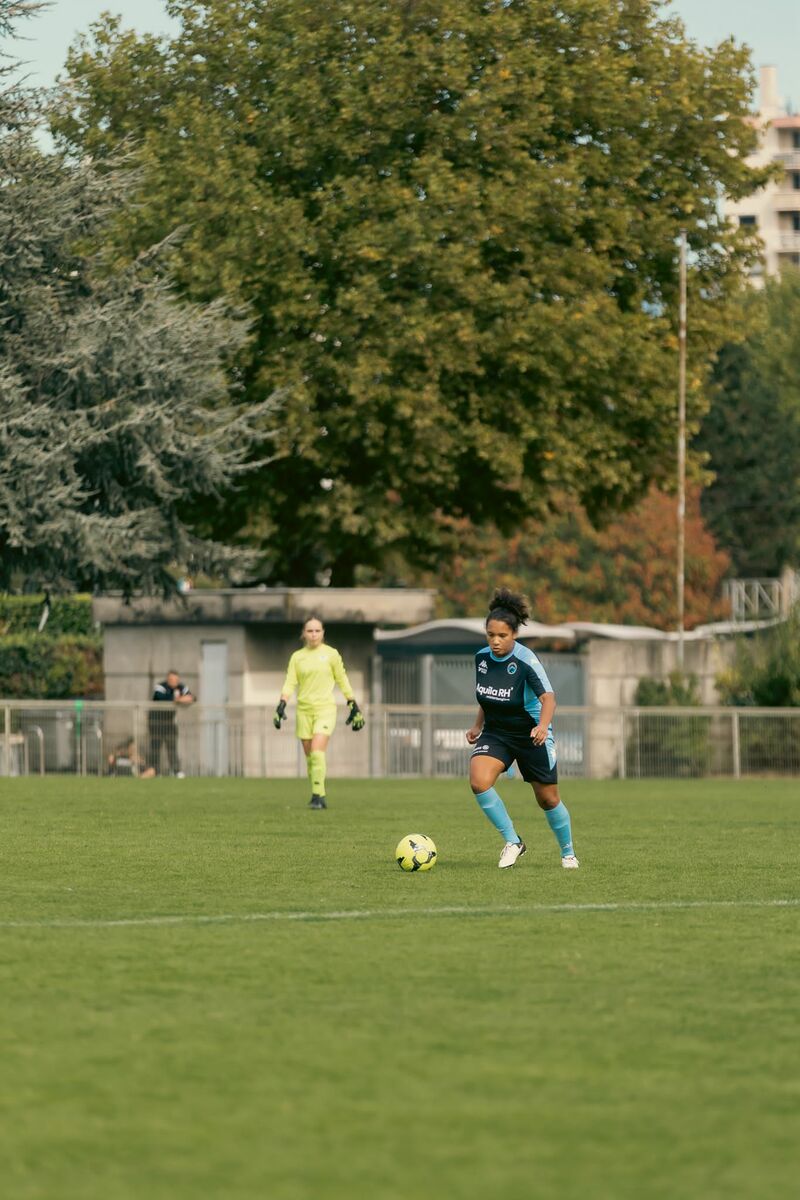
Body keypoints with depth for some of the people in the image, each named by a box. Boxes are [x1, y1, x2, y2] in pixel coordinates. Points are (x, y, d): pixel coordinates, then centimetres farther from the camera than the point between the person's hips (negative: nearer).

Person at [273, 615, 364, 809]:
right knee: (309, 755, 3)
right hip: (304, 709, 3)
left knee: (317, 752, -18)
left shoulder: (331, 654, 2)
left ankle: (318, 795, -17)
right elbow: (290, 683, 3)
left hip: (325, 708, -3)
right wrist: (282, 704, -12)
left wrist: (353, 705, 9)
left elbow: (342, 680, 9)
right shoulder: (297, 657, 7)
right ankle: (319, 796, 14)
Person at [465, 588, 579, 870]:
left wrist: (543, 726, -47)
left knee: (548, 799, 7)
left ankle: (568, 853, 33)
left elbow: (548, 698, -30)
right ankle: (512, 842, -9)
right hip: (496, 732, 4)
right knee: (479, 780, -23)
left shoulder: (526, 661, -21)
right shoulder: (482, 657, -4)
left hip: (531, 735, -4)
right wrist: (477, 726, 12)